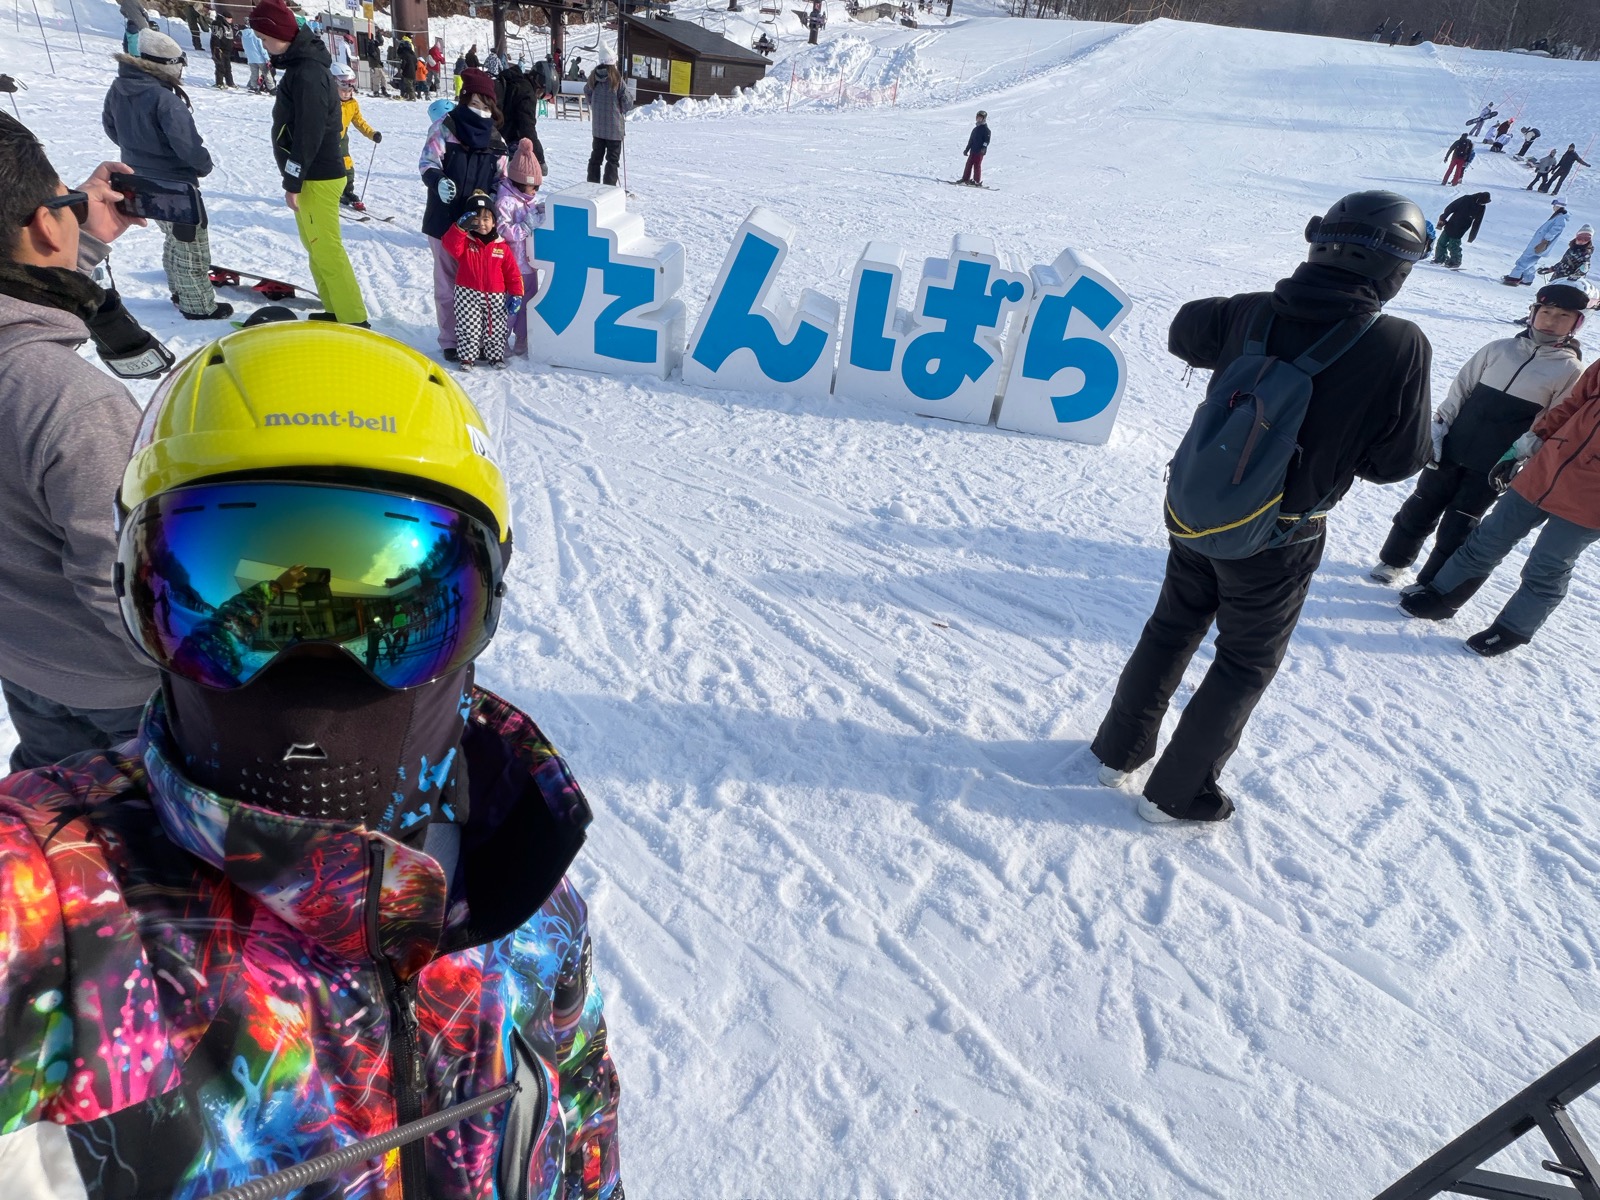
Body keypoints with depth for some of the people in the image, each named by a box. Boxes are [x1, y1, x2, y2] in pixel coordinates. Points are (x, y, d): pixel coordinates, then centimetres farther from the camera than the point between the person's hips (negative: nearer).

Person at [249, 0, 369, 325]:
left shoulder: (307, 73, -18)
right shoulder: (301, 64, 14)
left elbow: (309, 134, -22)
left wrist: (292, 181, -18)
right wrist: (294, 179, 20)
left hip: (317, 178, -10)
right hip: (312, 175, 10)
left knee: (327, 252, -8)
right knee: (316, 249, 14)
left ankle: (353, 321, -5)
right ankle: (336, 312, 21)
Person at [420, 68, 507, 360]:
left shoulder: (494, 138, 11)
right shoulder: (445, 127, -1)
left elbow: (501, 179, 15)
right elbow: (428, 163, -6)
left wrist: (489, 197, -5)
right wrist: (438, 181, -27)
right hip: (445, 219, -3)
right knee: (449, 281, 3)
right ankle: (450, 340, 11)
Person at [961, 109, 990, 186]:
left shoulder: (986, 129, -4)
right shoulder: (975, 129, 19)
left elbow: (987, 140, -12)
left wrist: (984, 148, -27)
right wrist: (967, 149, 24)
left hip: (980, 151, -8)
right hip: (973, 150, 8)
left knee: (977, 165, -9)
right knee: (969, 164, 6)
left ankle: (977, 181, -6)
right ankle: (965, 179, 12)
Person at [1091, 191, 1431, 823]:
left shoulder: (1253, 313, -10)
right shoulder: (1400, 347, -21)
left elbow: (1185, 333, 12)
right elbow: (1396, 460, -11)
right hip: (1276, 540, -4)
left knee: (1171, 630, 22)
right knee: (1245, 665, 15)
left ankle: (1119, 749, 37)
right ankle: (1175, 793, 23)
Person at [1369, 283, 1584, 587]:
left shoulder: (1572, 371, -3)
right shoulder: (1500, 348, 2)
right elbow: (1461, 388, 6)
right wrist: (1438, 427, 0)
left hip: (1495, 467, -2)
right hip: (1453, 448, 2)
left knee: (1458, 527, 2)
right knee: (1422, 505, 11)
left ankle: (1430, 587, 12)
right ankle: (1394, 560, 29)